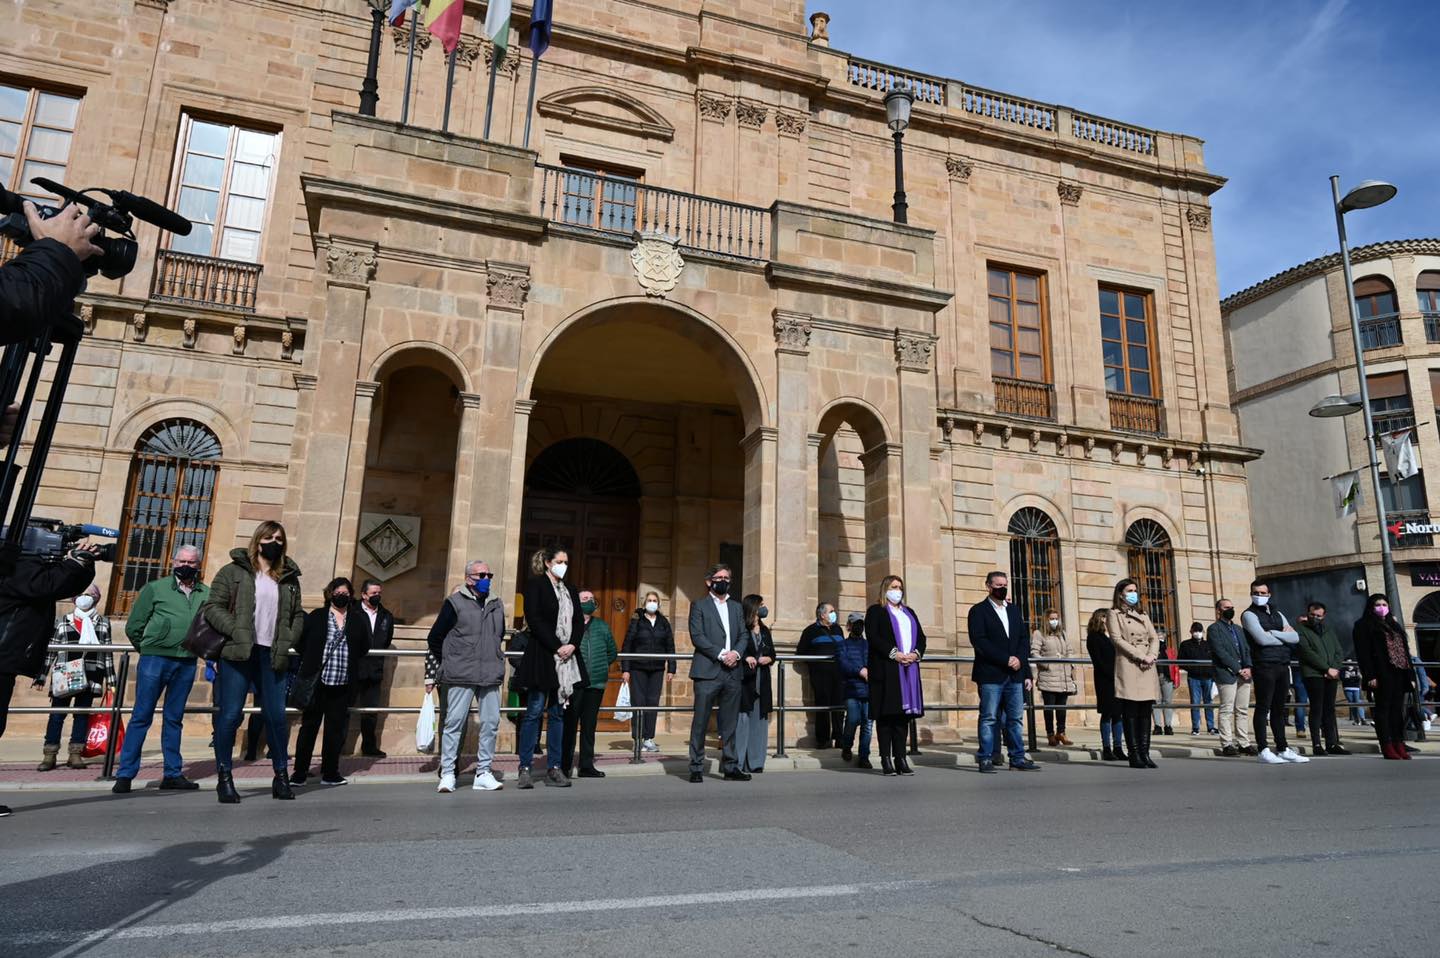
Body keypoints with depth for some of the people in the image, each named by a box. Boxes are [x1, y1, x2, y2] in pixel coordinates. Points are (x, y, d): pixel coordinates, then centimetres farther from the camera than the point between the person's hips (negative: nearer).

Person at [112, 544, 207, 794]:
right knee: (141, 717, 1)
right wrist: (148, 648, 9)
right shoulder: (155, 588, 1)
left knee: (174, 719, 11)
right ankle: (125, 774, 8)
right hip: (155, 659, -2)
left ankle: (173, 774, 17)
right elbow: (133, 627, 5)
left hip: (187, 664, 3)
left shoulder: (206, 594, 6)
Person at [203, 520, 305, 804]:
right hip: (237, 654, -3)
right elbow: (212, 606, -2)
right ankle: (224, 778, 13)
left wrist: (288, 642, 3)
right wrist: (236, 631, -15)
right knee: (230, 715, -1)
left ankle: (281, 776, 16)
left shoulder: (288, 578, 13)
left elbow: (298, 615, 17)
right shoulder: (234, 572, 2)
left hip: (272, 656, 3)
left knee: (277, 716, 3)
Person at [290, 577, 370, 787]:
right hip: (316, 681, -2)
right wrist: (308, 663, 3)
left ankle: (330, 772, 18)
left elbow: (365, 646, 11)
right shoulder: (317, 616, 2)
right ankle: (299, 772, 14)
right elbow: (299, 639, 2)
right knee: (309, 726, 5)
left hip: (342, 684, 2)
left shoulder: (358, 619, 8)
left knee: (336, 729, 8)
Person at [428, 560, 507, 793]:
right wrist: (446, 664, 8)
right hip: (461, 677, -5)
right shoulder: (455, 603, -1)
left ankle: (483, 773, 12)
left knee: (491, 723, 3)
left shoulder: (496, 605, 14)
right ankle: (447, 774, 7)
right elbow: (434, 638, 3)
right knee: (455, 722, -3)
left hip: (491, 676, 5)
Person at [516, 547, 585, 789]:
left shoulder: (570, 590, 18)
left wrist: (572, 645, -5)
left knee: (558, 713, 6)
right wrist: (557, 647, -14)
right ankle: (525, 769, 2)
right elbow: (534, 619, -10)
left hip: (567, 657, 6)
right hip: (542, 657, -6)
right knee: (534, 712, -3)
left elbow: (579, 621, 13)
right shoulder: (535, 585, -1)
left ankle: (553, 768, 9)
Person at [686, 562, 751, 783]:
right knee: (700, 722, -2)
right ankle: (696, 768, 6)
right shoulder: (699, 605, 4)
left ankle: (730, 767, 15)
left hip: (732, 672, 5)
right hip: (707, 672, -5)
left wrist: (736, 653, -7)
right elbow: (697, 636, -7)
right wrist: (720, 654, -14)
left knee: (730, 723, 8)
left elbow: (744, 635, 14)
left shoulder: (736, 607, 20)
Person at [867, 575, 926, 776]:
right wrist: (894, 653, -16)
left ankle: (900, 758, 6)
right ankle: (886, 759, -4)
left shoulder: (909, 612, 24)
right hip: (885, 669, -5)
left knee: (904, 713, 3)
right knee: (886, 714, -6)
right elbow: (872, 636, -8)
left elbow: (921, 636, 17)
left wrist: (916, 653, -3)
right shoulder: (875, 611, 5)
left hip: (909, 669, 5)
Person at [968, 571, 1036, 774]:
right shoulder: (978, 610, -1)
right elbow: (979, 641, -12)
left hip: (1015, 674, 5)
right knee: (989, 718, -2)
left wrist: (1020, 660, -4)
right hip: (991, 674, -5)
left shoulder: (1014, 610, 18)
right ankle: (985, 759, 3)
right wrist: (1006, 659, -15)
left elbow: (1023, 640, 15)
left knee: (1015, 718, 6)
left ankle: (1018, 758, 13)